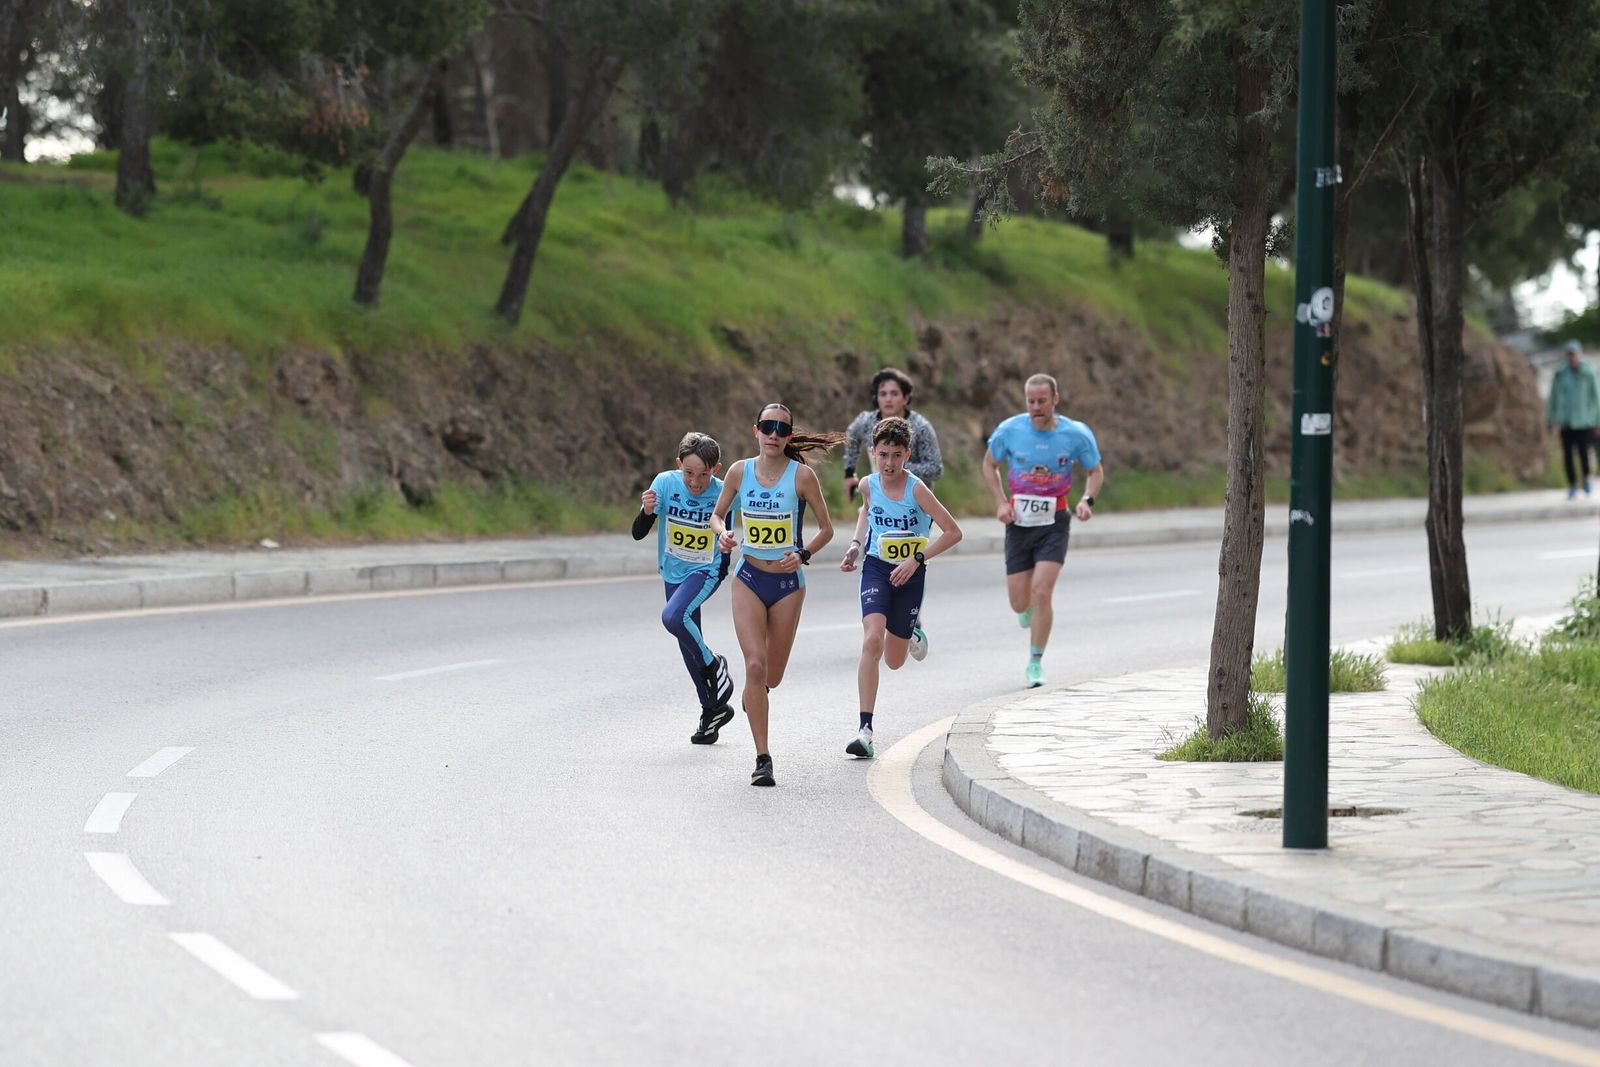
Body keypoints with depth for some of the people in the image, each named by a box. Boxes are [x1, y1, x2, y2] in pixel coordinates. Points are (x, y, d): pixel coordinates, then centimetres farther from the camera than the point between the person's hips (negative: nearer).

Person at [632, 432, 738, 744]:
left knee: (673, 617, -30)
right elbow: (638, 533, -15)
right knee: (688, 645, 11)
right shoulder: (666, 483, -15)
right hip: (674, 574, 4)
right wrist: (646, 510, -34)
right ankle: (712, 709, 28)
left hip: (705, 572, -4)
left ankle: (713, 666, -5)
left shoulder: (722, 494, -18)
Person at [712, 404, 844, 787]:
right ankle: (762, 758, -9)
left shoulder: (802, 475, -8)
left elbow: (826, 528, 1)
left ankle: (753, 694, 47)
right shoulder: (739, 472, -2)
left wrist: (803, 554, -16)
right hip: (749, 579, 0)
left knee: (771, 677, 8)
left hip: (788, 583, 0)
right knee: (755, 666, -15)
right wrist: (723, 533, -10)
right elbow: (717, 514, 12)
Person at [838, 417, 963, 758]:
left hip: (910, 574, -1)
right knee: (872, 641, -23)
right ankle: (865, 730, -24)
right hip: (876, 568, 1)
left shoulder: (916, 489, -18)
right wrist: (856, 544, 7)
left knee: (894, 660, 10)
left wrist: (917, 558, -20)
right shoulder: (868, 485, -6)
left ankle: (911, 633, 50)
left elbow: (953, 532, -14)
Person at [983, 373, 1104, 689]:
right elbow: (989, 464, 9)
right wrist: (1001, 502, -5)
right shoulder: (1009, 430, -8)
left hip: (1054, 523, -1)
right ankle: (1028, 609, 44)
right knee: (1019, 602, 3)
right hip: (1019, 521, 2)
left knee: (1041, 592, -16)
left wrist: (1087, 499, -13)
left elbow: (1095, 471, 7)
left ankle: (1036, 663, 0)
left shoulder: (1077, 434, -9)